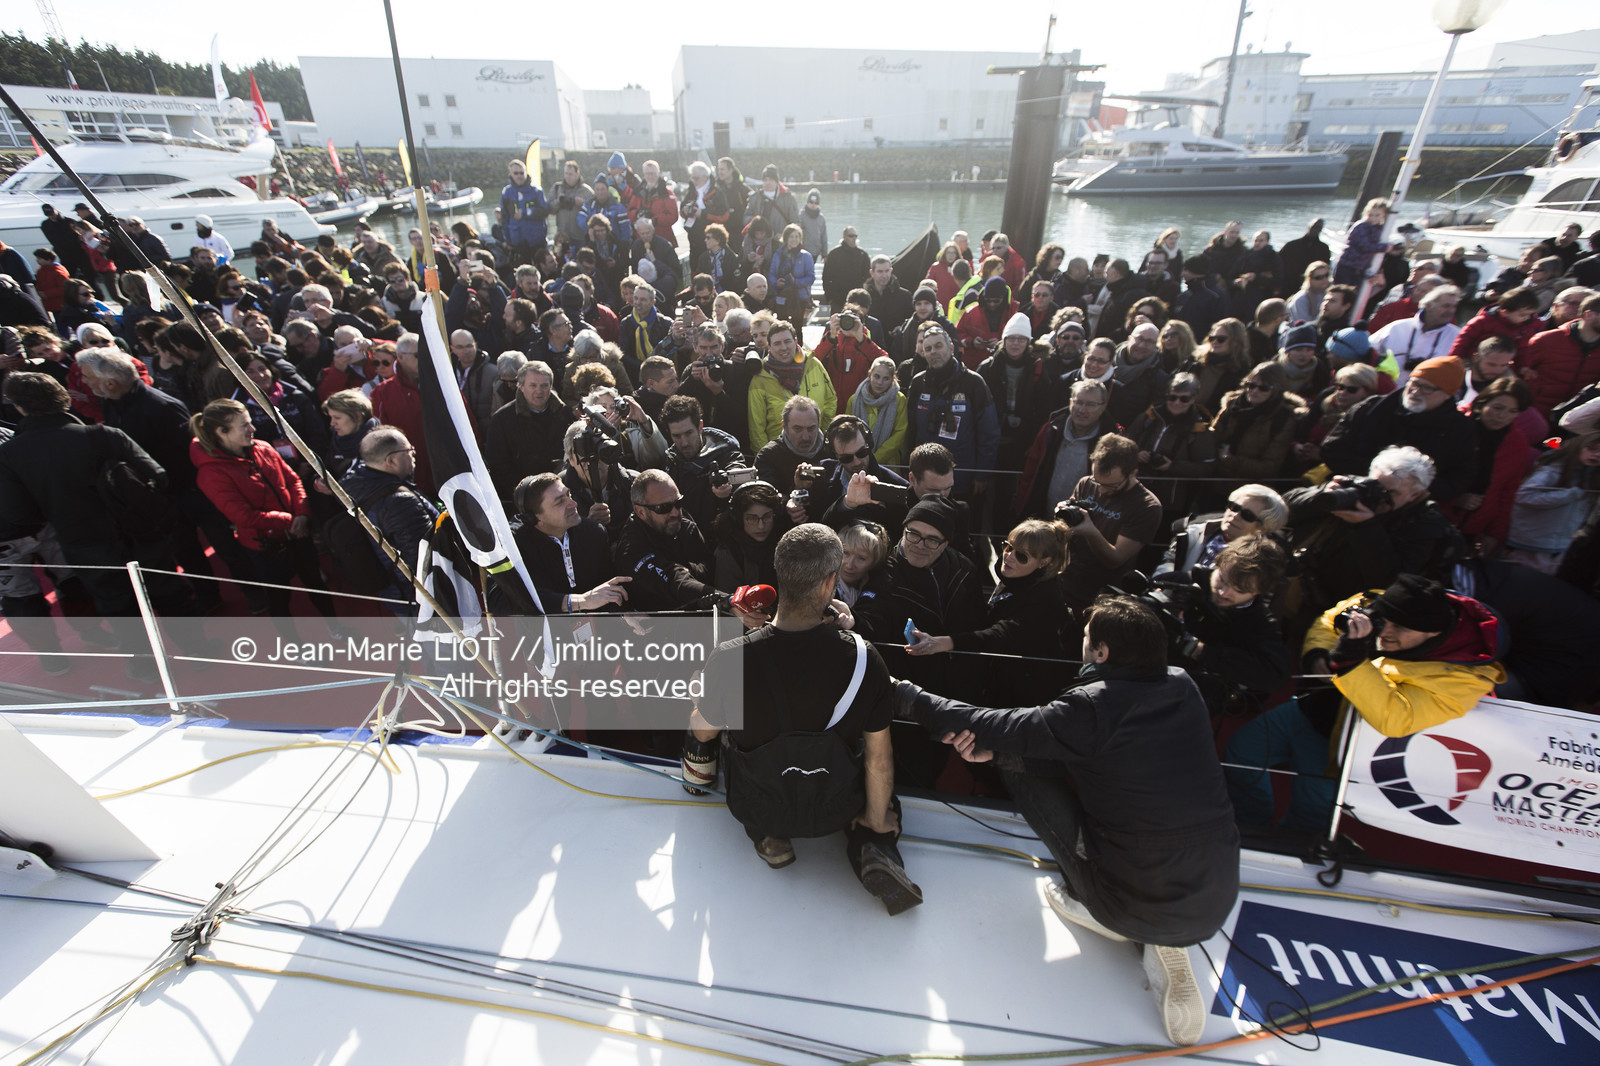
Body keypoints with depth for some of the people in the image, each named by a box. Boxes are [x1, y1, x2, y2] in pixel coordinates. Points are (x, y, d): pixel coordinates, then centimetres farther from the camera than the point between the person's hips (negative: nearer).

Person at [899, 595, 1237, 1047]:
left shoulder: (1094, 707, -21)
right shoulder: (1183, 687, -1)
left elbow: (996, 728, -11)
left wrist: (905, 692, 0)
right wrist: (996, 746, -1)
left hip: (1138, 910, -6)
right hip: (1219, 903, 6)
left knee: (1021, 766, 1)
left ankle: (1093, 907, 11)